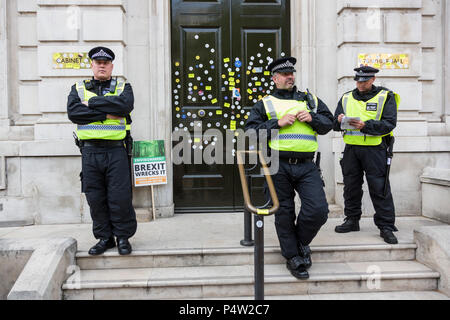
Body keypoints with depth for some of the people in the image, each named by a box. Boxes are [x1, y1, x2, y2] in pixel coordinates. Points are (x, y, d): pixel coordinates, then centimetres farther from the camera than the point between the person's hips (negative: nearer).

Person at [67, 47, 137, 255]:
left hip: (116, 151, -2)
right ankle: (105, 238, 21)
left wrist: (92, 102, -8)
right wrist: (106, 114, -11)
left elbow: (125, 104, -13)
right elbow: (73, 112, -5)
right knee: (95, 199, 7)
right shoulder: (79, 88, 15)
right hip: (89, 151, 2)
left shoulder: (123, 87, 10)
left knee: (120, 198, -2)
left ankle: (123, 237, 15)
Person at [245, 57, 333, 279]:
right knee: (284, 213, 6)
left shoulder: (310, 100, 18)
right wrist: (278, 123, -10)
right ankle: (293, 257, 23)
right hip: (279, 166, -1)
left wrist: (312, 118, -2)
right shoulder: (265, 104, 10)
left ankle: (301, 241, 22)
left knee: (318, 209, -9)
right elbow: (251, 132, -1)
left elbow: (328, 124, 18)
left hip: (306, 166, 2)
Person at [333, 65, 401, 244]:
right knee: (351, 186, 10)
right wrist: (339, 120, -12)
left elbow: (389, 124, -9)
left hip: (375, 149, -4)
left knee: (380, 188, -4)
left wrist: (365, 125, -22)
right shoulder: (346, 98, 14)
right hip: (351, 149, 4)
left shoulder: (385, 97, 3)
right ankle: (352, 220, 24)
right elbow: (334, 125, 12)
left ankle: (386, 226, 5)